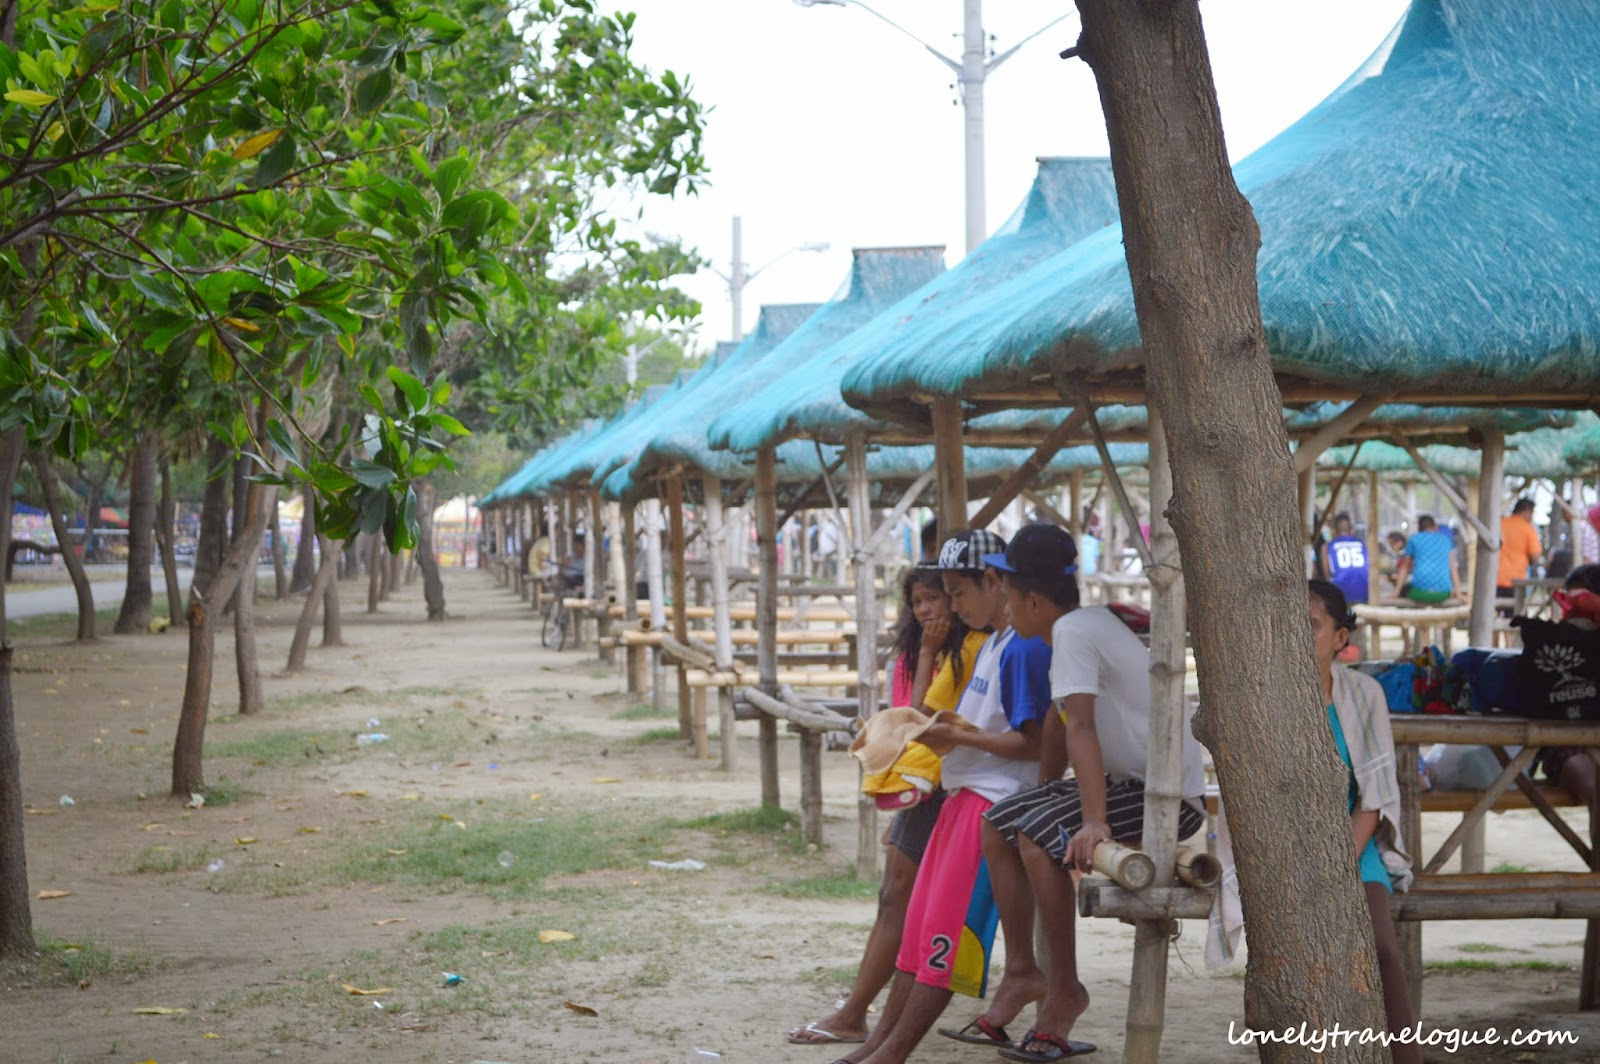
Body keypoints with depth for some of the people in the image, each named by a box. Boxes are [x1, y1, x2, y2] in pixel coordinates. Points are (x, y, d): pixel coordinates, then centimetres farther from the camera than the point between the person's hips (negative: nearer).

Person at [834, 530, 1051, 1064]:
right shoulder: (991, 645, 17)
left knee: (948, 930, -6)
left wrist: (958, 736, -17)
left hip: (995, 803, -10)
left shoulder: (1025, 649, -15)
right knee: (920, 924, 11)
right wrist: (943, 732, 8)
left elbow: (1031, 743, -20)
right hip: (963, 796, 10)